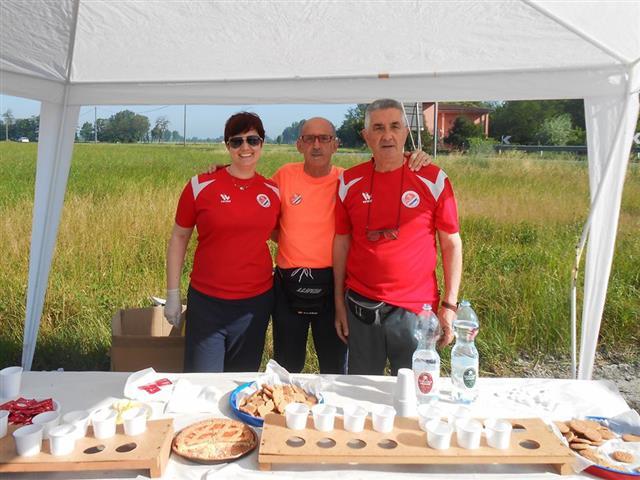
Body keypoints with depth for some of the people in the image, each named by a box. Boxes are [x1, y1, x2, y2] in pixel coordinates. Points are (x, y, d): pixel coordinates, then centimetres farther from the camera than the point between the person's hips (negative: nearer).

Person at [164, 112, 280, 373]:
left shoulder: (273, 191, 1)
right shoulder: (201, 185, -7)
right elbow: (179, 238, 0)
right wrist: (173, 294, 0)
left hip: (257, 302, 3)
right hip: (206, 302, -2)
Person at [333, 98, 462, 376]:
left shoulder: (432, 179, -4)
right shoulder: (349, 182, 2)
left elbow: (451, 244, 0)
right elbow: (341, 242, 8)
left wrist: (449, 304, -3)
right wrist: (339, 302, 8)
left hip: (415, 310, -2)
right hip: (361, 307, 2)